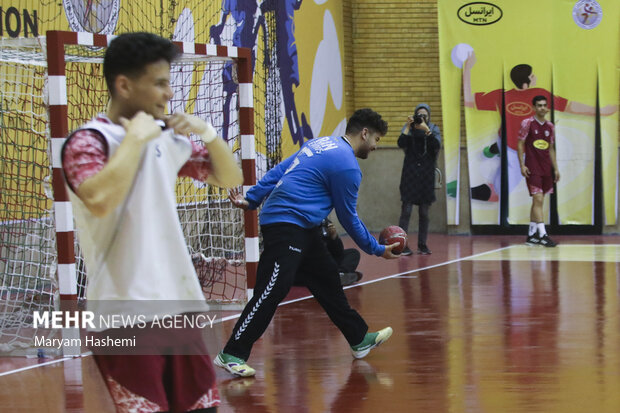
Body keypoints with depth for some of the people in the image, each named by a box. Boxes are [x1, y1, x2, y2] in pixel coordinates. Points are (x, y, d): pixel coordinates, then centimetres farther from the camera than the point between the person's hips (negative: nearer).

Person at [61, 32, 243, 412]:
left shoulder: (167, 139, 11)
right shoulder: (88, 141, -10)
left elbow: (230, 178, 19)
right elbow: (100, 200, -30)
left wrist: (208, 133, 2)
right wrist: (135, 138, -19)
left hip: (178, 303, 7)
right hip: (126, 316, -7)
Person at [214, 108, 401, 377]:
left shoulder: (321, 144, 13)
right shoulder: (346, 165, -13)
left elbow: (279, 171, 12)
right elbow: (349, 218, -5)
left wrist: (251, 199, 13)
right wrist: (377, 249, 6)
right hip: (286, 227, -11)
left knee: (327, 279, 15)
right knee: (273, 290, -13)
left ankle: (359, 340, 25)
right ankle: (231, 355, -12)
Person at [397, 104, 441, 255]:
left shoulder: (434, 129, 7)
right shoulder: (408, 128, 6)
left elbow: (437, 145, -11)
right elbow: (401, 144, -10)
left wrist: (426, 129, -20)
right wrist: (408, 126, -15)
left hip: (426, 173, 1)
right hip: (410, 173, -1)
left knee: (424, 212, 4)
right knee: (406, 210, -9)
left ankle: (422, 245, 10)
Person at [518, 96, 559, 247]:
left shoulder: (549, 126, 11)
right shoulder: (527, 123, -5)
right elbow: (520, 144, -4)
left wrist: (555, 168, 14)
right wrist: (522, 165, -12)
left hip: (546, 169, 6)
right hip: (532, 169, -6)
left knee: (538, 201, 9)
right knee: (538, 199, -13)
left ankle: (531, 234, 16)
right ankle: (542, 235, -17)